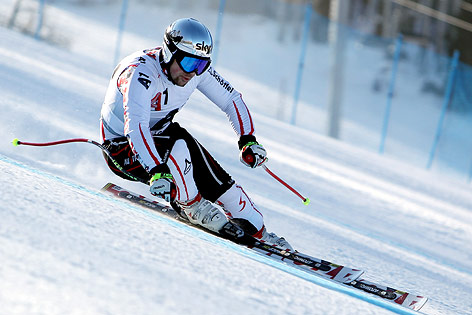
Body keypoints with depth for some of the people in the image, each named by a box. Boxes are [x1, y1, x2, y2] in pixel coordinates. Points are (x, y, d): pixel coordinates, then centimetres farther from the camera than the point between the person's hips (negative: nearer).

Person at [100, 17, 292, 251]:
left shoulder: (196, 67, -13)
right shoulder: (141, 73, -34)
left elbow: (231, 98, 0)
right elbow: (135, 127, -46)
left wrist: (248, 140, -12)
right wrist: (156, 172, -58)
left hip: (160, 133, 6)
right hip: (122, 150, -6)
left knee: (214, 177, -13)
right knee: (177, 145, -33)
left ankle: (256, 231, -3)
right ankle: (191, 206, -11)